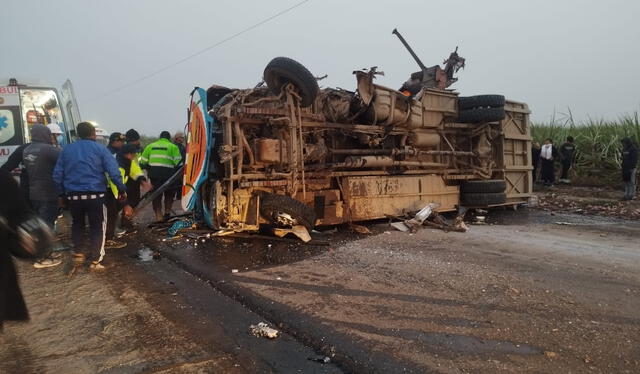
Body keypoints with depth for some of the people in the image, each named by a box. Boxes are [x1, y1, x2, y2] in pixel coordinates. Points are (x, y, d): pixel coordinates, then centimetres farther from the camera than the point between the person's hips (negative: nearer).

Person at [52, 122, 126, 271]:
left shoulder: (67, 149, 10)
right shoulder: (100, 148, -2)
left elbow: (57, 174, 9)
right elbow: (113, 171, -12)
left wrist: (62, 193, 16)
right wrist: (122, 189, -7)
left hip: (73, 195, 4)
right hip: (95, 194, -4)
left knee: (77, 224, 23)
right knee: (97, 226, 4)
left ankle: (79, 253, 27)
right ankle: (95, 260, 2)